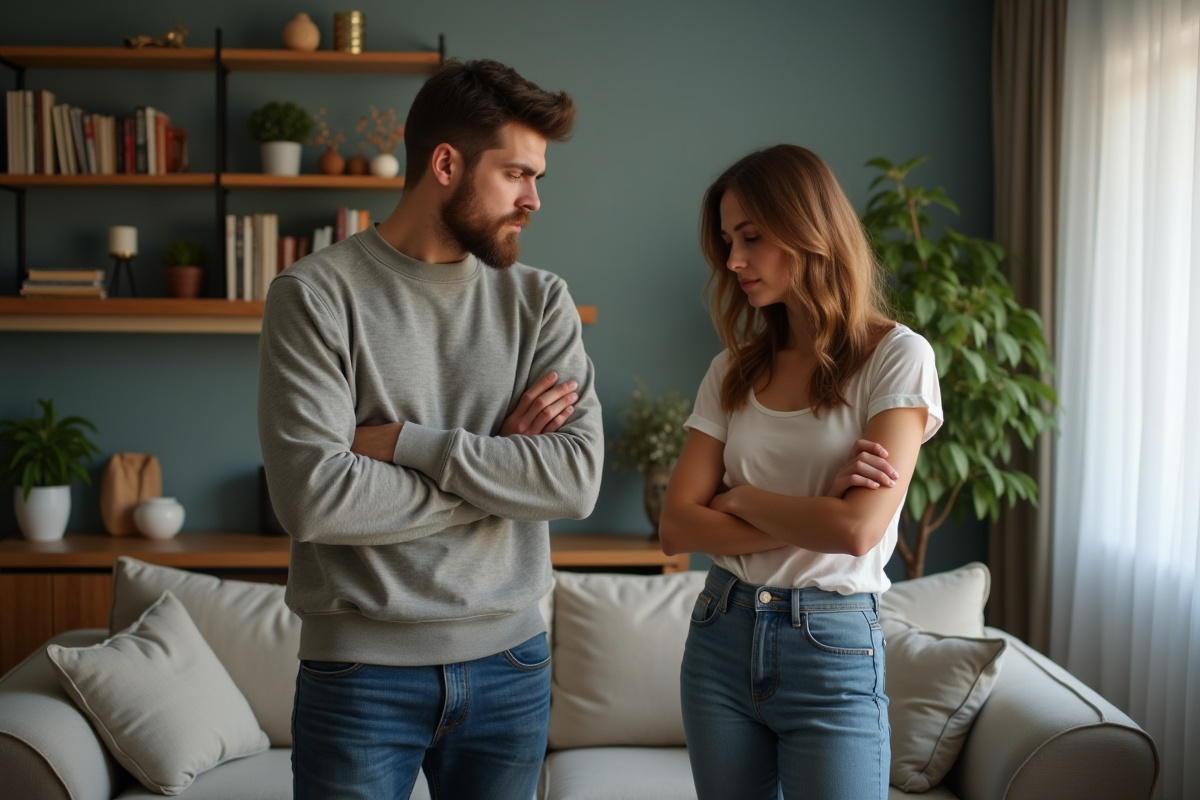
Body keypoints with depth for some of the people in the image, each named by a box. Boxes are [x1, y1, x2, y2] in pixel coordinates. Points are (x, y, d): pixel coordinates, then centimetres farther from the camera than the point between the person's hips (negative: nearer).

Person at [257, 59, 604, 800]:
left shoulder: (540, 301, 3)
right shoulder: (317, 294, -8)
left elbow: (578, 479, -9)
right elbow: (313, 498, -18)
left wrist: (400, 442, -15)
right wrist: (497, 463, -11)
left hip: (511, 662, 4)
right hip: (362, 668, -3)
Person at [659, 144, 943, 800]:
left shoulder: (896, 357, -7)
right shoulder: (733, 372, 7)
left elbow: (859, 529, -18)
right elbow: (676, 527, -2)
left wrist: (739, 497, -5)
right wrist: (811, 518, -12)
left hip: (832, 648, -4)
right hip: (720, 636, 5)